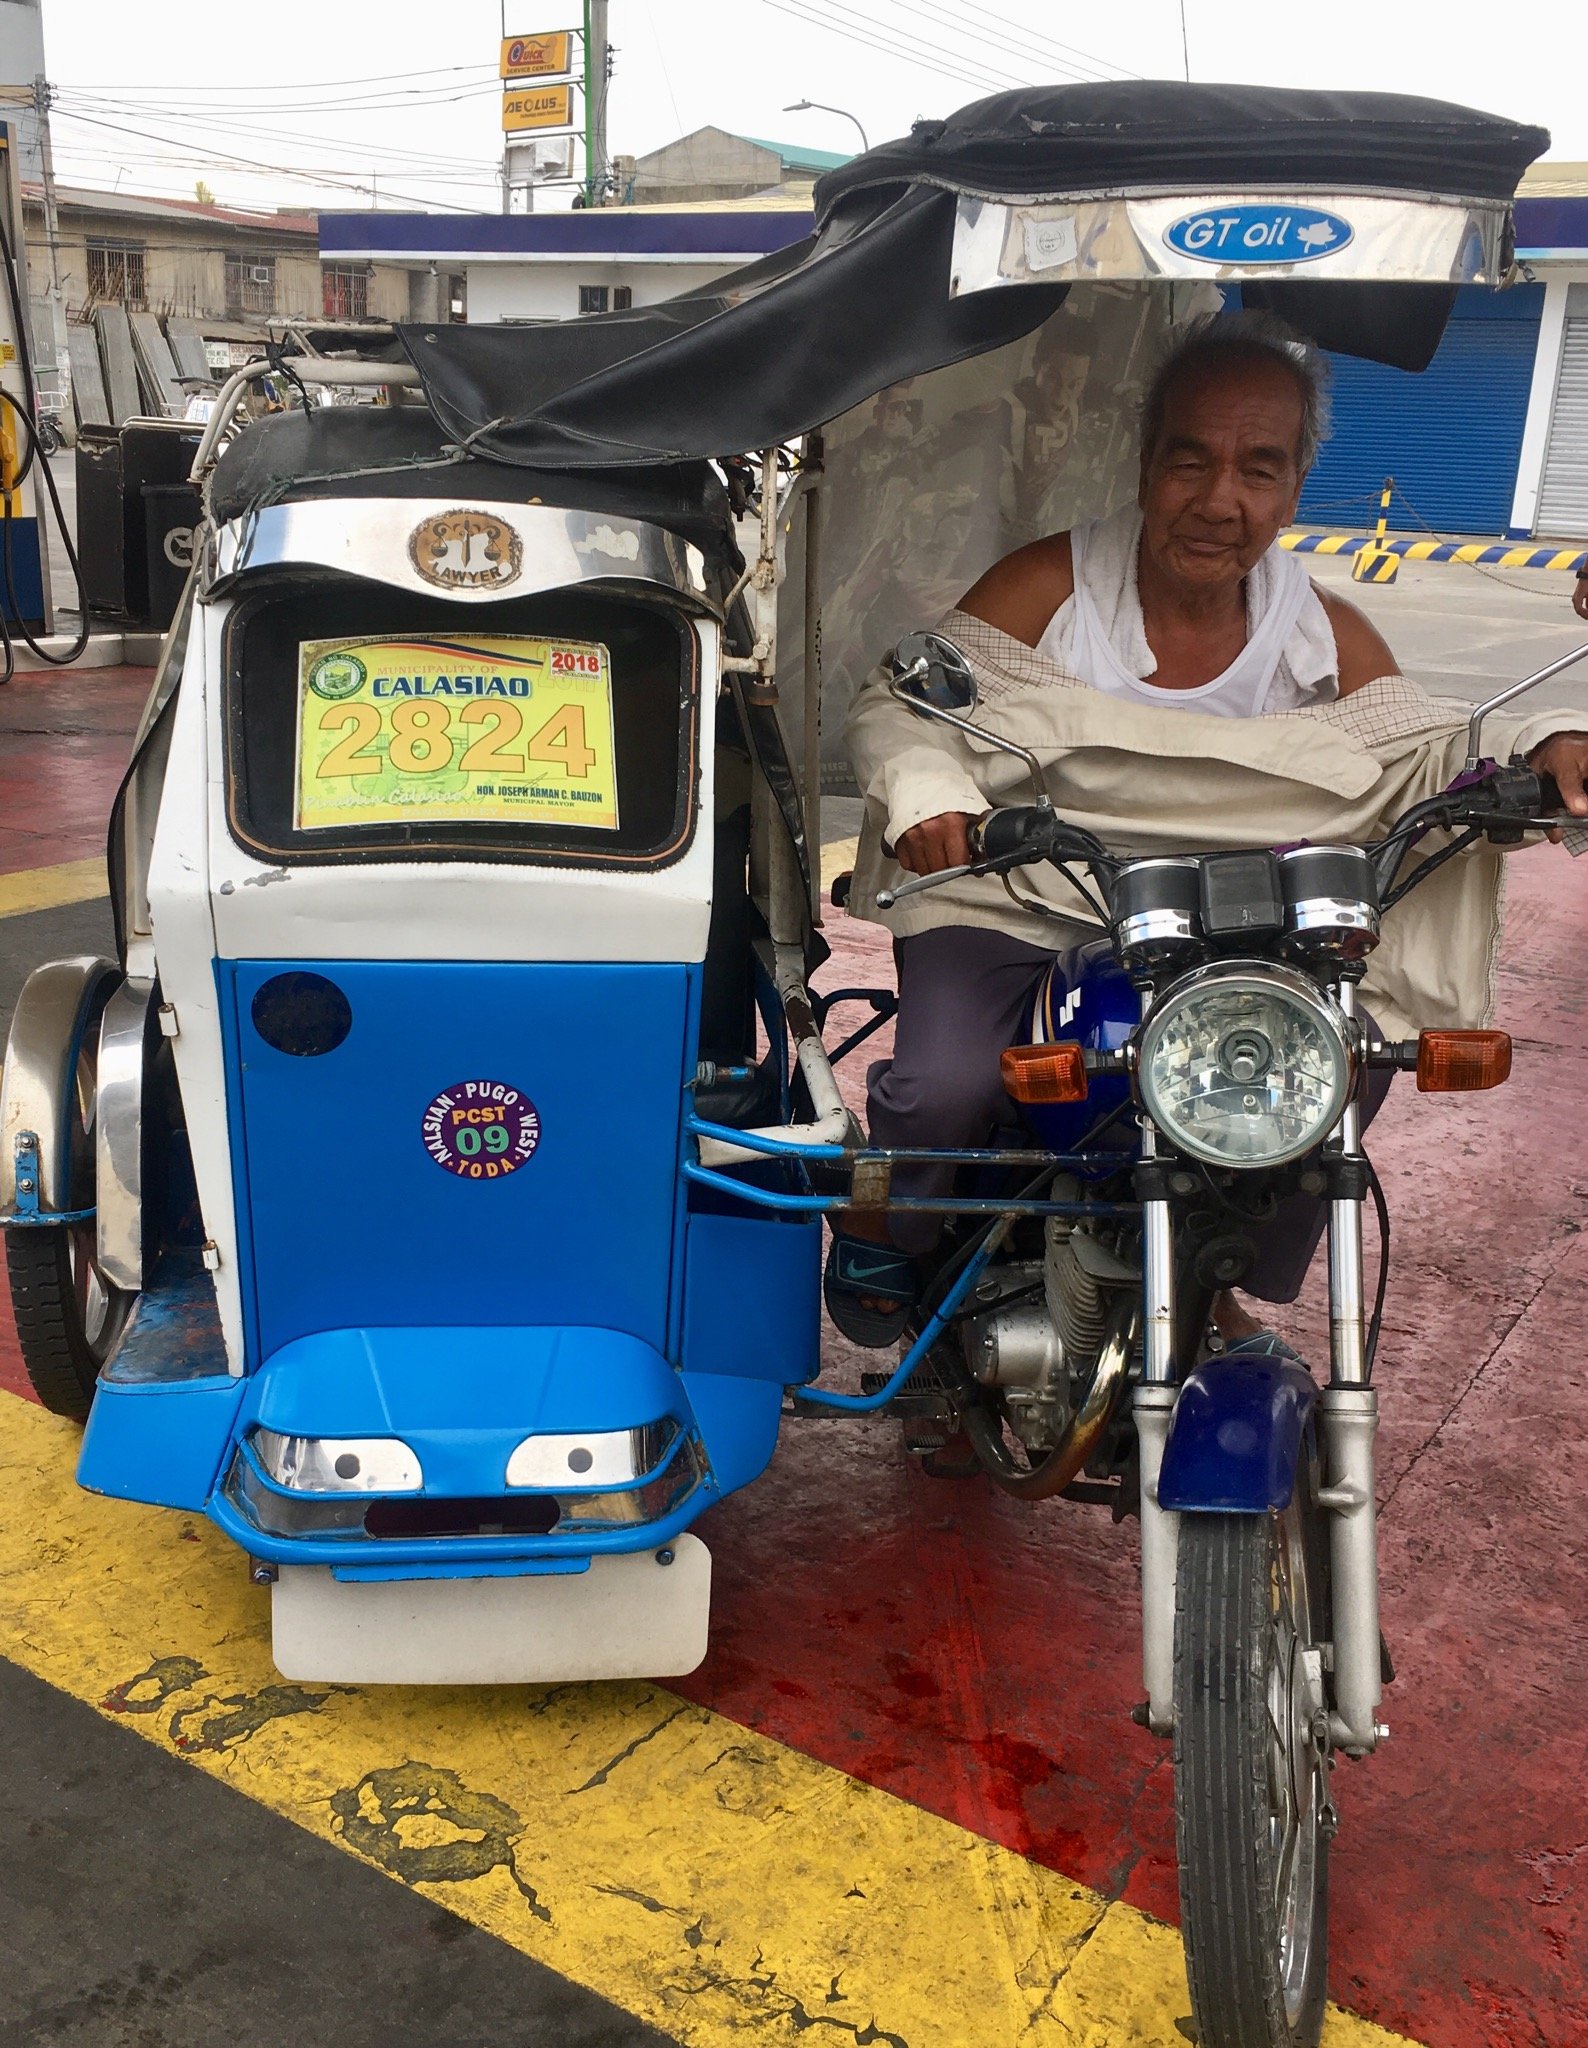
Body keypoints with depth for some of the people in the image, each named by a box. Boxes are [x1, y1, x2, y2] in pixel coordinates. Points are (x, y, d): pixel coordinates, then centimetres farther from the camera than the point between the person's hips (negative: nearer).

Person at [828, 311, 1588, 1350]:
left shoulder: (1328, 639, -2)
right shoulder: (1049, 585, -12)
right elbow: (898, 701, -9)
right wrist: (925, 794, -32)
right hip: (1008, 904, -3)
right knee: (944, 1086, -28)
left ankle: (1220, 1285, 14)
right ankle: (882, 1220, 12)